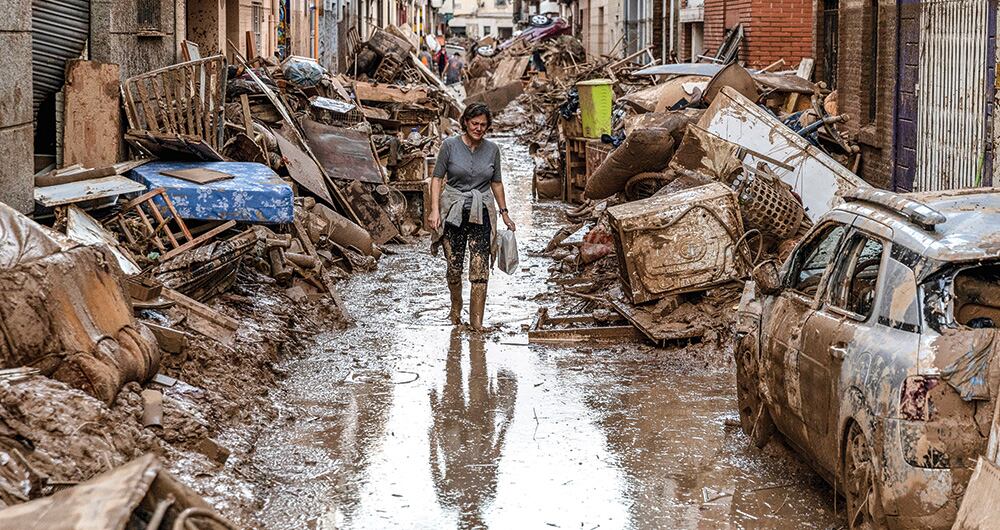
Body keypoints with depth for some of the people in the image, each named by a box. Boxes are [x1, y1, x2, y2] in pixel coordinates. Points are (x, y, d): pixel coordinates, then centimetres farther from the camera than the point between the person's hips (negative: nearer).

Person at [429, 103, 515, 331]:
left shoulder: (492, 149, 4)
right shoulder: (450, 145, -4)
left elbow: (496, 183, 14)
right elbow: (437, 178, -2)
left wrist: (504, 213, 14)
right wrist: (435, 210, -11)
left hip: (481, 212, 1)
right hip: (453, 211, -1)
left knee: (480, 269, -8)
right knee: (454, 266, 5)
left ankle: (476, 320, -5)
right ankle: (456, 308, 30)